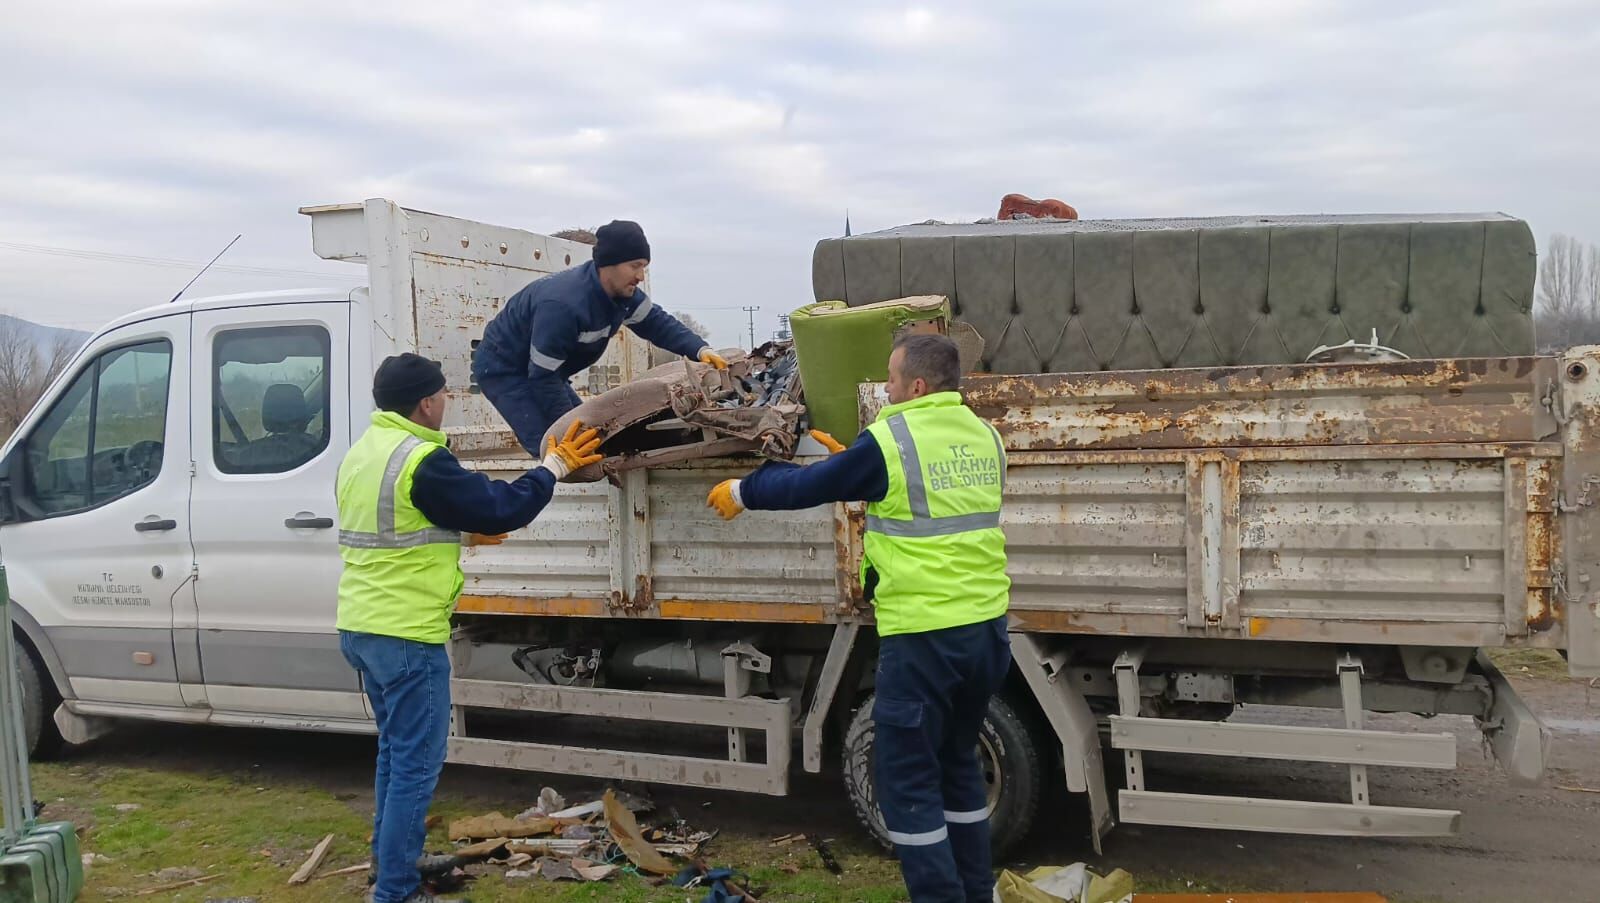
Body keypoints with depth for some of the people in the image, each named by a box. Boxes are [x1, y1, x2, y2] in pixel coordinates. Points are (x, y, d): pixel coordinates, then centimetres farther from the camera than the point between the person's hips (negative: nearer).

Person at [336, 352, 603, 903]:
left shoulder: (360, 453, 11)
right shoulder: (421, 461, -19)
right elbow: (501, 507, -15)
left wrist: (462, 533, 25)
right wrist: (553, 469, -1)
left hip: (361, 627, 10)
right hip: (406, 635, -10)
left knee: (395, 750, 22)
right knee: (416, 763, -1)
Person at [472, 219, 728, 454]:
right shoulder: (563, 304, -38)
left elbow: (657, 323, -3)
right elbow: (543, 376, -33)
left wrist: (700, 349, -21)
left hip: (543, 372, 9)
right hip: (502, 369, -9)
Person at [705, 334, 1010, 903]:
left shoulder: (890, 440, -12)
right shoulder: (983, 436, 7)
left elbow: (807, 487, -1)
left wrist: (741, 492, 15)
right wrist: (855, 461, 30)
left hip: (923, 635, -7)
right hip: (985, 627, 8)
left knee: (907, 780, 4)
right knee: (957, 764, 22)